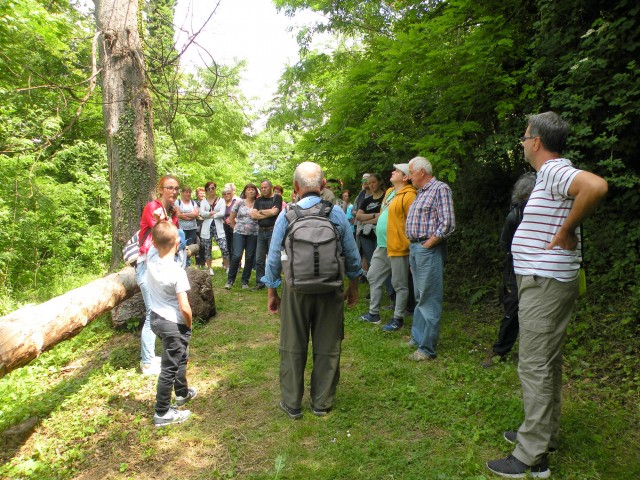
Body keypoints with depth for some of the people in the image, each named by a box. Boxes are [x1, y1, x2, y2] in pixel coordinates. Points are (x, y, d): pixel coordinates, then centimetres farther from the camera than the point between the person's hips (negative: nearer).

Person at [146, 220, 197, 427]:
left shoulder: (151, 257, -11)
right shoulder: (177, 272, -26)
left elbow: (156, 243, 12)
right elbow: (184, 308, -23)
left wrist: (161, 226, 2)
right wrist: (189, 325, -7)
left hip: (157, 318, 8)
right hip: (174, 324, -8)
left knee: (180, 357, 28)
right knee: (169, 368, 6)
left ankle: (182, 392, 47)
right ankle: (162, 413, 19)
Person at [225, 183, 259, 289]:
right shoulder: (239, 203, 3)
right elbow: (231, 219, 9)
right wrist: (237, 228, 11)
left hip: (253, 234, 1)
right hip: (239, 233, -1)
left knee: (249, 257, 3)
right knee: (237, 255, -11)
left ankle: (245, 281, 16)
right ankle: (230, 279, 5)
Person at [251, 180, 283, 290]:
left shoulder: (277, 198, 2)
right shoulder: (258, 200, 15)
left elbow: (274, 212, -13)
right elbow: (253, 215, 3)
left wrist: (261, 211, 1)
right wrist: (268, 213, -7)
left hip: (273, 231, -5)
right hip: (261, 231, 5)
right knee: (259, 259, 6)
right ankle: (260, 283, 14)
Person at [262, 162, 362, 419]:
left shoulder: (286, 215, -6)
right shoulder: (337, 213, -4)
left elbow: (274, 258, -2)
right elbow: (352, 255, 3)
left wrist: (272, 292, 10)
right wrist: (353, 285, 17)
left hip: (296, 290, -1)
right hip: (331, 290, 1)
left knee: (293, 348, 14)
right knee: (327, 348, 14)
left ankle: (292, 403, 26)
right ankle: (322, 403, 27)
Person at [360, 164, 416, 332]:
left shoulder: (408, 195, -14)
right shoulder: (389, 192, 15)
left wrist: (407, 242, -16)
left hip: (398, 247, -10)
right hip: (382, 246, 10)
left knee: (399, 284, 3)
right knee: (374, 278, 16)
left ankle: (398, 319, 15)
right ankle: (373, 313, 28)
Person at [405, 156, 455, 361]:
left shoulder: (440, 188, -9)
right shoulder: (421, 192, 18)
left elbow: (447, 225, -17)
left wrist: (426, 245, -15)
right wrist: (412, 244, 12)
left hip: (429, 250, -9)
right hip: (414, 248, 9)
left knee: (429, 299, -4)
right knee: (419, 298, 16)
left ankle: (427, 348, 2)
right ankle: (417, 338, 27)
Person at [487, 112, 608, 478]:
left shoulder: (555, 171, -16)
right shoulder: (551, 174, 15)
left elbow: (597, 186, -35)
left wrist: (566, 230, -24)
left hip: (546, 283, -11)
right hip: (545, 282, 11)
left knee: (535, 366, -5)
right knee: (547, 362, 18)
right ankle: (545, 434, 33)